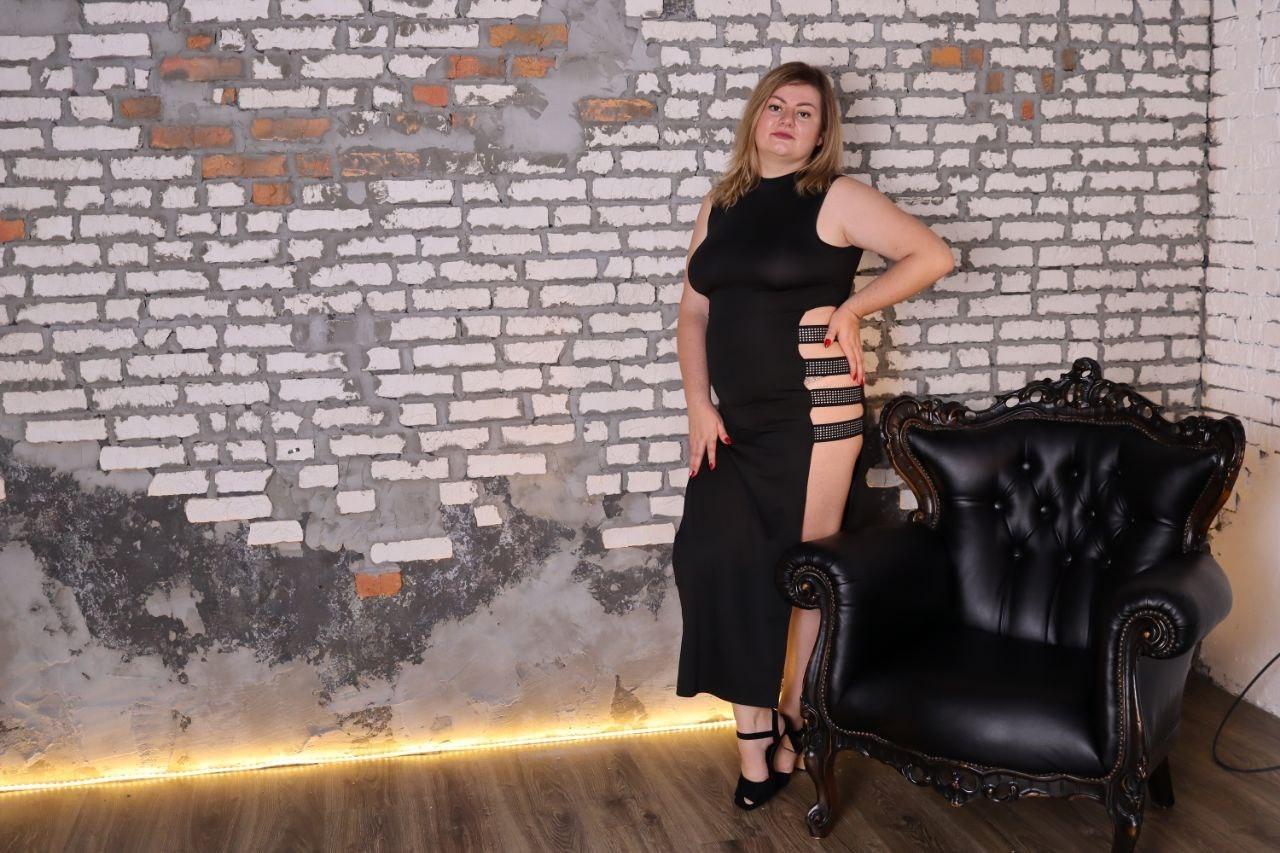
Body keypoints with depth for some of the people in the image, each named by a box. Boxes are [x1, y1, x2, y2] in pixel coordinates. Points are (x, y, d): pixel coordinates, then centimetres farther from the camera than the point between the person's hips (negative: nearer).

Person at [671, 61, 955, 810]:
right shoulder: (720, 207, 13)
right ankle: (755, 737, 5)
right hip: (737, 418, 5)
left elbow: (933, 255, -5)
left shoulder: (836, 198, -2)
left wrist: (851, 308, -8)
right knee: (723, 561, -4)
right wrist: (699, 407, 1)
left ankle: (793, 719, 20)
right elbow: (694, 314, 12)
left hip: (814, 411, -5)